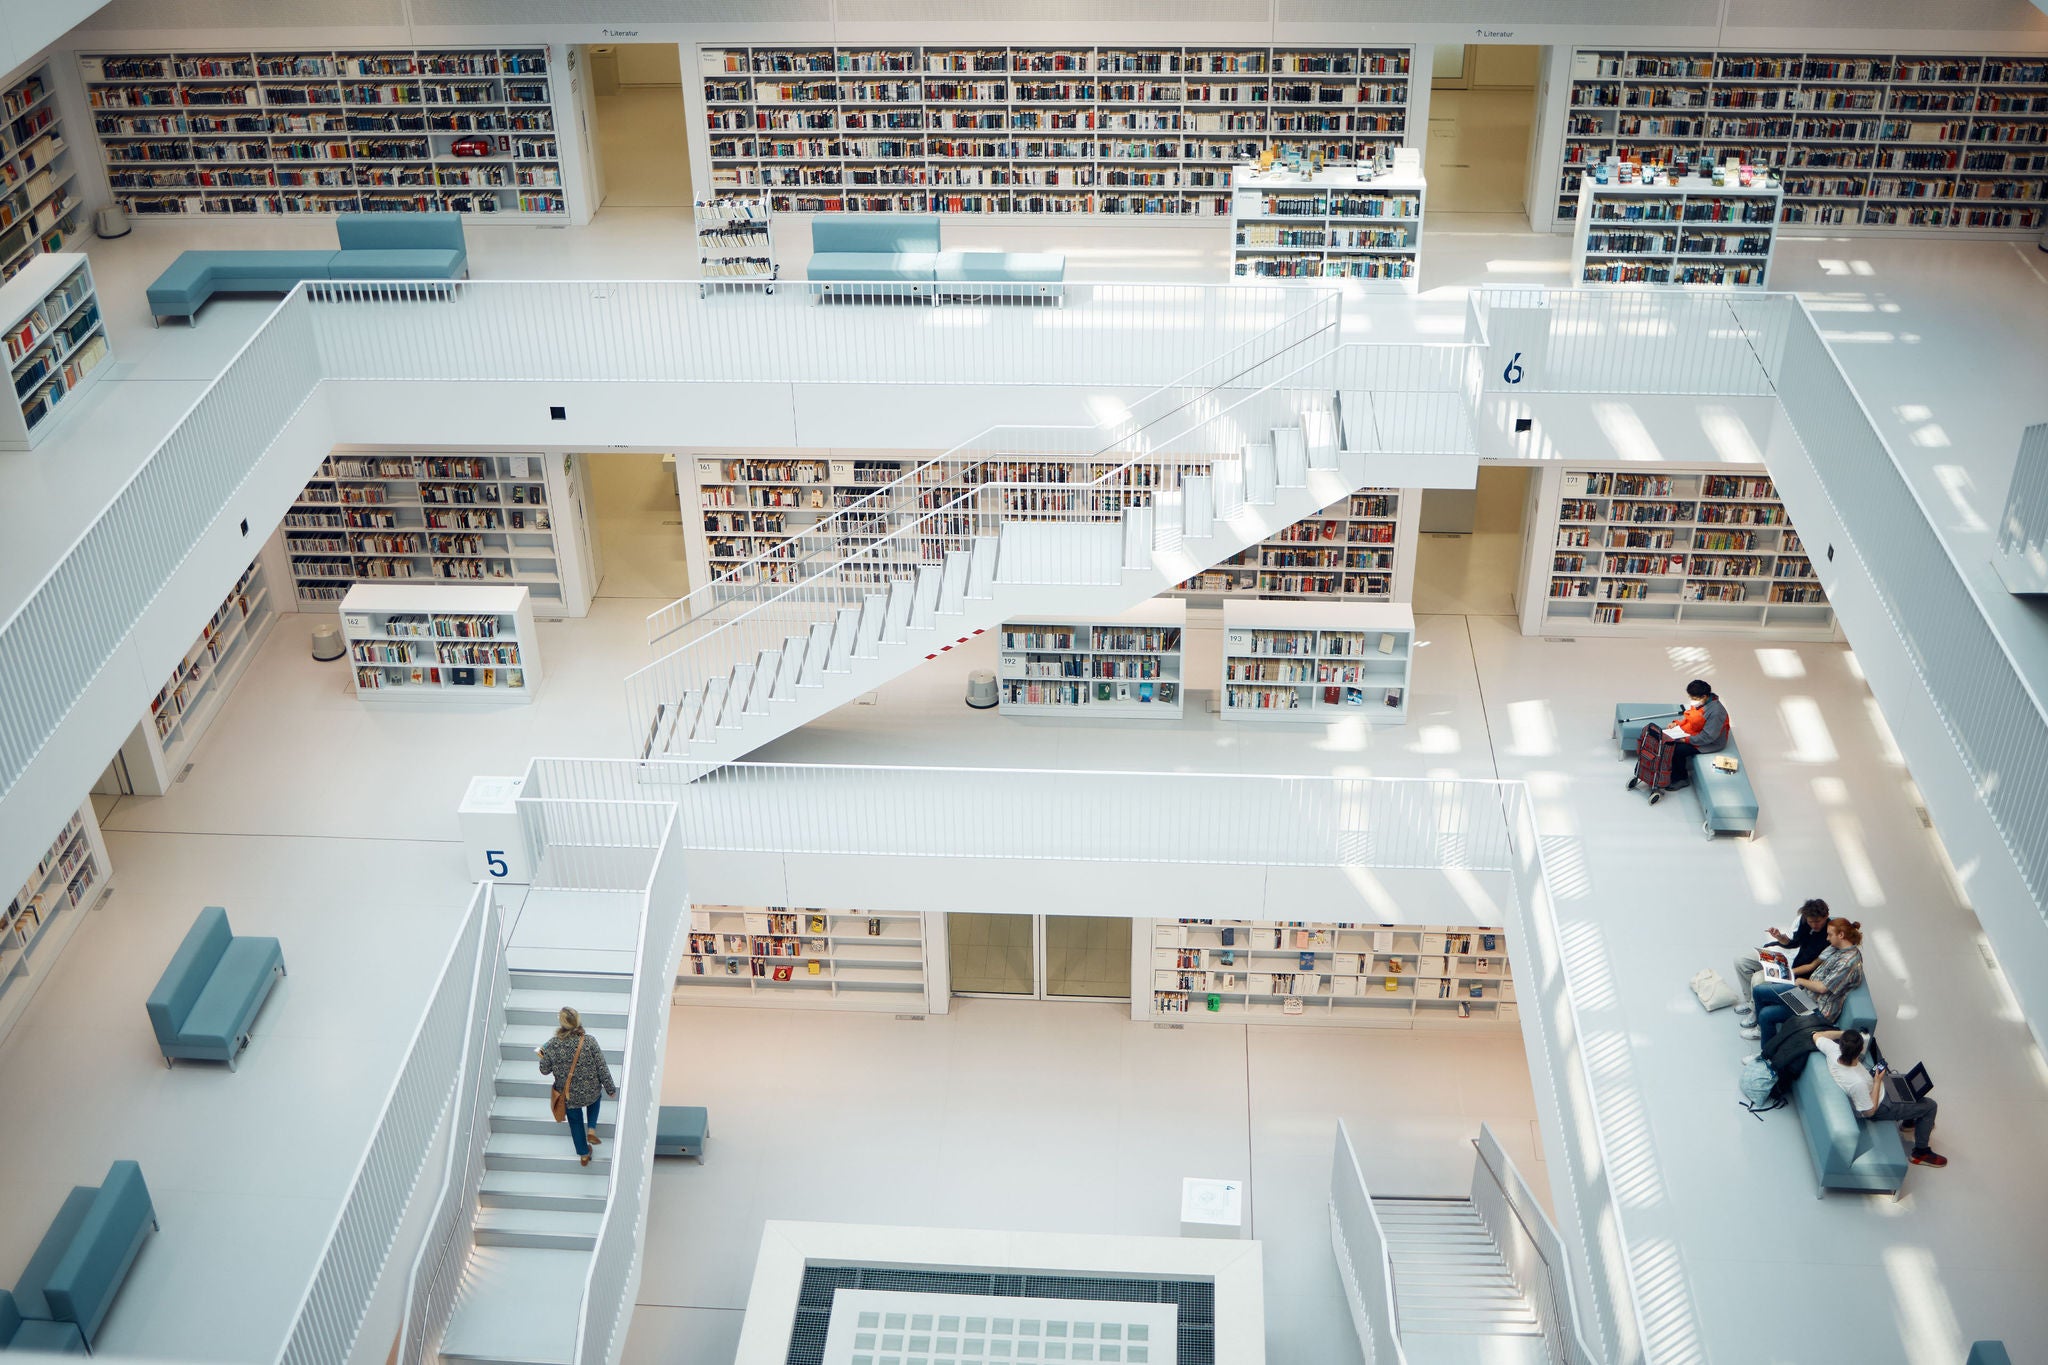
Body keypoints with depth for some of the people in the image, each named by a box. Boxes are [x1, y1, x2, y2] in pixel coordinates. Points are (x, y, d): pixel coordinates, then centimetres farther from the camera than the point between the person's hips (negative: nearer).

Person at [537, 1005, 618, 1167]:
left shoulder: (552, 1045, -19)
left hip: (569, 1096, 1)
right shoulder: (589, 1042, -21)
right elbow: (602, 1069, -13)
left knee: (575, 1121, 26)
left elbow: (544, 1070, -6)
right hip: (591, 1093, -1)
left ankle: (584, 1154, 39)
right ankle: (591, 1130, 22)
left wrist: (543, 1057, 15)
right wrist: (610, 1089, 1)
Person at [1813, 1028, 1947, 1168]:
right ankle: (1921, 1153, 23)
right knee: (1930, 1106, 4)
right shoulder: (1857, 1083, -45)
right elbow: (1869, 1111, -26)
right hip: (1881, 1107, -8)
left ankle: (1909, 1121, 51)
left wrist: (1842, 1032, -10)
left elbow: (1817, 1036, -5)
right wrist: (1877, 1082, -21)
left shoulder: (1833, 1051, -29)